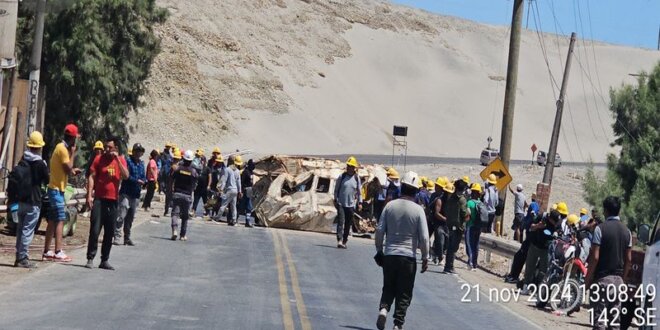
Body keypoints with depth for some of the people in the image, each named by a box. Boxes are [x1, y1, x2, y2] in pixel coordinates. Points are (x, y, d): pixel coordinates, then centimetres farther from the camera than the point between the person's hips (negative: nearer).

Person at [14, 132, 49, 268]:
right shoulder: (40, 163, -12)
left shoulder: (22, 160, 5)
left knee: (20, 229, 13)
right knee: (28, 230, -5)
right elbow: (46, 181, -3)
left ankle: (19, 257, 16)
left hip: (21, 199, 6)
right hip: (33, 201, -6)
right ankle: (23, 259, -6)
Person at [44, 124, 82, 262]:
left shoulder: (61, 147, 15)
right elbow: (68, 169, -17)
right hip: (57, 189, -10)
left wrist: (72, 170, 14)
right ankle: (58, 252, -14)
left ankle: (47, 251, 13)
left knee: (52, 221, 11)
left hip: (55, 188, 10)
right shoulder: (63, 149, -16)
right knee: (60, 220, -11)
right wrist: (73, 153, -10)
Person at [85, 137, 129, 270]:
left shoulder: (121, 160, 6)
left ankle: (104, 260, 15)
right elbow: (92, 177, -2)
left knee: (110, 233, 7)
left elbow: (126, 176, -8)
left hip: (113, 200, 3)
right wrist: (89, 195, -10)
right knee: (94, 230, -8)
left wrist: (118, 160, -14)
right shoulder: (99, 159, 1)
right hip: (99, 199, -3)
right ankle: (90, 258, -3)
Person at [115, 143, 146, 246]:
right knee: (121, 215, -14)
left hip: (136, 194, 7)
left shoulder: (141, 163, 16)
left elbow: (144, 177, 17)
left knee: (130, 217, 12)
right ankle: (116, 236, -14)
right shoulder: (127, 161, -7)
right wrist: (137, 181, -14)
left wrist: (143, 181, -5)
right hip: (126, 192, -7)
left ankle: (127, 238, 18)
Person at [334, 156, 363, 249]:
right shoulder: (342, 176, -1)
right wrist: (335, 200, 0)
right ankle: (339, 241, -23)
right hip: (341, 204, -3)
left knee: (348, 224, 8)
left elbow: (359, 191, 9)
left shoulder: (357, 178, 3)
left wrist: (360, 202, 3)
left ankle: (344, 242, 17)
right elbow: (336, 189, 5)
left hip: (351, 205, 3)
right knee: (341, 222, -14)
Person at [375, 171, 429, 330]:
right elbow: (424, 237, -8)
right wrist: (425, 257, 2)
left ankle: (383, 308, -10)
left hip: (389, 254, 2)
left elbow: (379, 230, 1)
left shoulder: (390, 206, -1)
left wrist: (379, 250, 13)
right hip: (408, 256, -2)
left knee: (388, 288, 16)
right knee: (404, 293, 8)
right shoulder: (418, 210, -8)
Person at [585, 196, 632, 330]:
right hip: (618, 279, 5)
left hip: (602, 278, -5)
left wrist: (588, 278, -5)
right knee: (614, 318, 9)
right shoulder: (626, 231, 7)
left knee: (599, 319, -4)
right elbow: (629, 259, 8)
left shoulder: (600, 229, -10)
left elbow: (595, 257, -13)